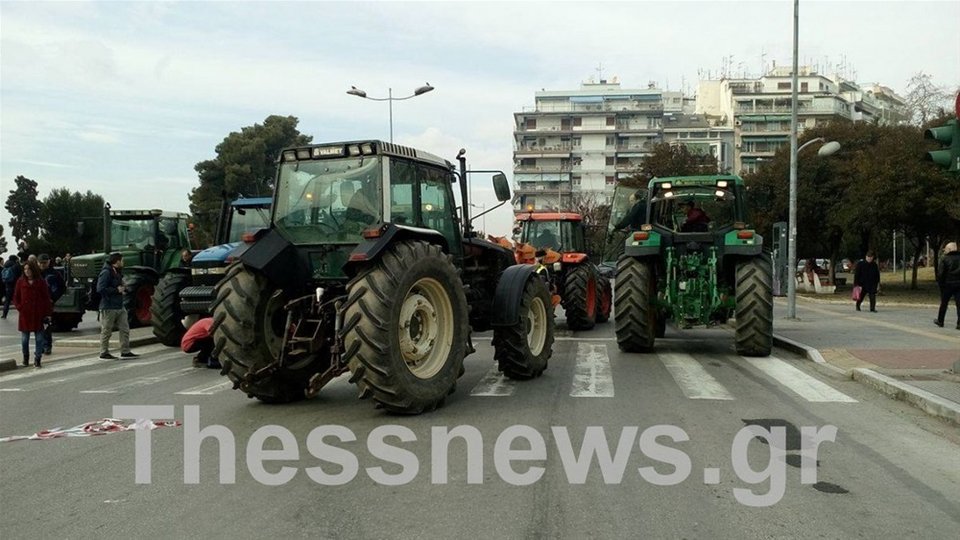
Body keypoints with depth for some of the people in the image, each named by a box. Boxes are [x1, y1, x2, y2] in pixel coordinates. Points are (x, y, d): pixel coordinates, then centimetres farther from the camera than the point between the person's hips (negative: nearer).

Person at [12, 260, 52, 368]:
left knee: (39, 338, 0)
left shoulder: (41, 282, 0)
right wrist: (19, 307, -5)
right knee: (24, 338, 8)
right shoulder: (20, 282, 3)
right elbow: (15, 297, 10)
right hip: (24, 315, 1)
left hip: (38, 314, -1)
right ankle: (25, 358, 23)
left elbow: (46, 298, 1)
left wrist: (47, 313, -3)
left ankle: (37, 359, 7)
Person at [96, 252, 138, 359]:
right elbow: (100, 289, -23)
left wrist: (121, 288, 8)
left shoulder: (116, 272, 16)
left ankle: (125, 351, 12)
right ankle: (104, 353, 11)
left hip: (119, 306, 9)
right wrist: (116, 290, -18)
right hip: (108, 307, -9)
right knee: (106, 331, 2)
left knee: (125, 329, 7)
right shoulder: (106, 272, -14)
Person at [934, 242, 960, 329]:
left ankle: (940, 321, 22)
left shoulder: (945, 259, -7)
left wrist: (940, 283, -1)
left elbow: (940, 273, -10)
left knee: (944, 303, 12)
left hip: (947, 284, -2)